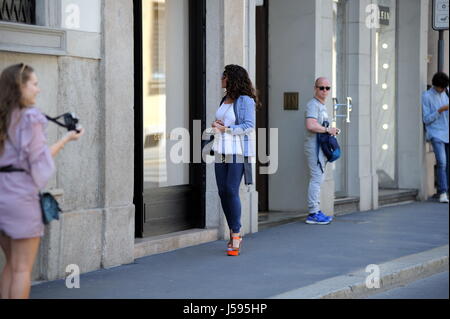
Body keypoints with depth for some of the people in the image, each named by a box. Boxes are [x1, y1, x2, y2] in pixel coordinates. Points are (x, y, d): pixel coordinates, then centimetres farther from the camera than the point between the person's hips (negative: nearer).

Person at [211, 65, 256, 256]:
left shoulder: (245, 100, -7)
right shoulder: (224, 100, 17)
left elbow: (249, 126, -13)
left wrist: (226, 129, -16)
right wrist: (217, 125, 4)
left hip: (237, 152, -8)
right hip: (222, 152, 8)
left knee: (231, 191, -12)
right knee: (222, 192, 4)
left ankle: (236, 234, -4)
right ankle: (233, 233, 13)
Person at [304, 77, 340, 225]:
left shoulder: (322, 106, 20)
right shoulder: (313, 105, -13)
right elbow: (310, 125, -27)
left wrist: (332, 130, 14)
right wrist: (327, 129, -17)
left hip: (321, 147, 11)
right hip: (314, 146, -11)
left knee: (318, 179, 13)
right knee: (316, 179, -11)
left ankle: (316, 211, 19)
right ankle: (313, 214, -10)